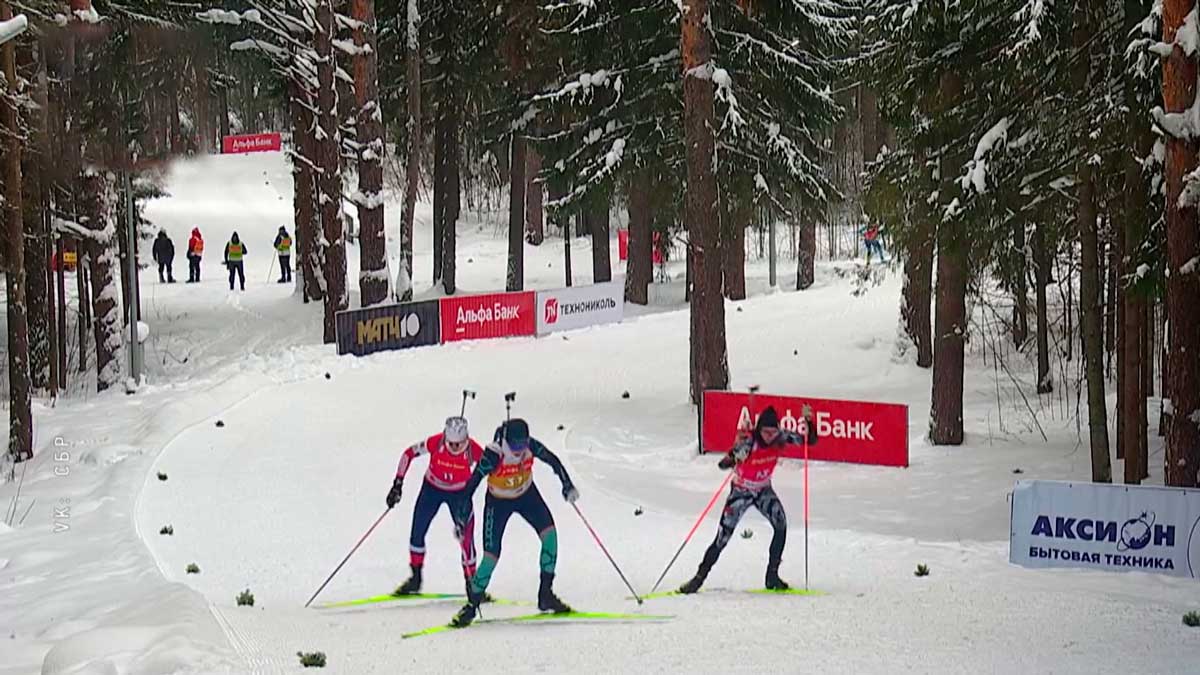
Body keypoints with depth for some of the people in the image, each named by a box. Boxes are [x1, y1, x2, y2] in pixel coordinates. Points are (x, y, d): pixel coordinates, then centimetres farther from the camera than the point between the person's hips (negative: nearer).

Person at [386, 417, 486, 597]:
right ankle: (415, 578, 19)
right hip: (432, 489, 1)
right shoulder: (435, 443, -29)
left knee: (466, 535, -8)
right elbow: (409, 454, -15)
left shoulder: (473, 450, -29)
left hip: (459, 493, -1)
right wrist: (398, 484, -17)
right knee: (417, 532, 1)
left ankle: (471, 582, 8)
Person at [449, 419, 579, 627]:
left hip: (527, 495, 4)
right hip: (498, 502, -4)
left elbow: (554, 462, -7)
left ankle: (546, 594, -3)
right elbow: (471, 485, -29)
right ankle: (472, 605, 7)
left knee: (549, 533, -14)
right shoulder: (493, 455, -33)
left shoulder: (531, 446, -23)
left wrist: (568, 486, -18)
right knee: (491, 556, -10)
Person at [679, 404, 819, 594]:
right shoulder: (748, 444, -29)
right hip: (741, 491, -3)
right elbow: (723, 464, -34)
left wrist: (808, 421, -32)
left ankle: (772, 575, -7)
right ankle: (700, 577, 11)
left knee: (781, 525, -20)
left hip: (764, 490, 3)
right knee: (723, 537, -6)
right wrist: (733, 456, -55)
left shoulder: (780, 438, -17)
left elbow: (810, 440, -14)